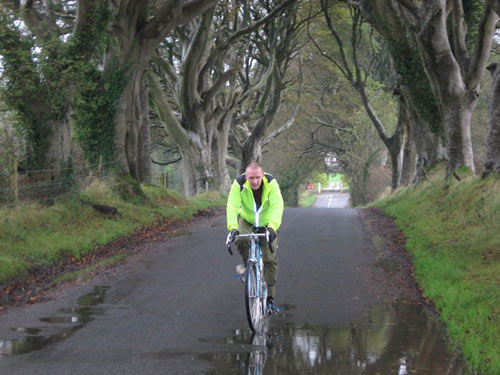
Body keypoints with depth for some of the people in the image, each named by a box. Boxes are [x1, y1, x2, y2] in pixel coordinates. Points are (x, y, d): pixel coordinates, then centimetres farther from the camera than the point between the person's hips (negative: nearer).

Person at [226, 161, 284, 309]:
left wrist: (272, 227, -54)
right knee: (240, 240, -32)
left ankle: (270, 297, 5)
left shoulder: (271, 183, -28)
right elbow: (232, 207, -35)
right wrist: (233, 228, -51)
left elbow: (277, 206, -38)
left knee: (270, 259, -5)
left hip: (267, 223, 0)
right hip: (247, 220, 0)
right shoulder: (239, 184, -27)